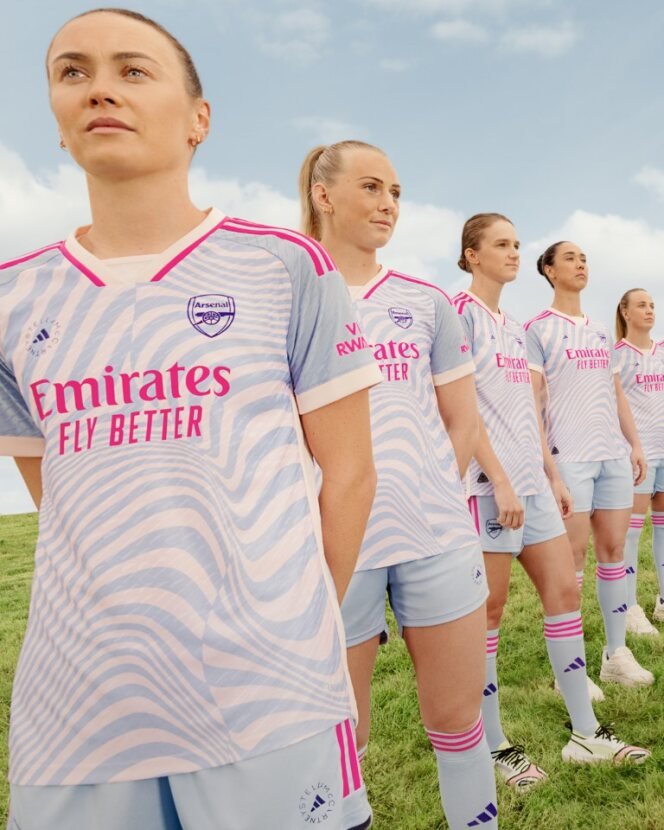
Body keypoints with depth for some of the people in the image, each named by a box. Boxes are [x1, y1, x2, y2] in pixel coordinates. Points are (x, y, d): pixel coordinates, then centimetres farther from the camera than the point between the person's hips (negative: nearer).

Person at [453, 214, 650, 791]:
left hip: (532, 480, 9)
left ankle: (586, 734, 23)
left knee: (564, 591, 10)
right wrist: (500, 480, -18)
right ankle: (495, 746, 15)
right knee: (489, 608, 0)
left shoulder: (515, 326, 19)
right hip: (489, 482, -8)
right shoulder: (461, 311, -6)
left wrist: (553, 477, 16)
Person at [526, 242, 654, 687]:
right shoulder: (538, 329, -1)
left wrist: (635, 443, 13)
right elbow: (532, 397, -7)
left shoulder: (602, 331, 18)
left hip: (614, 453, 6)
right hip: (569, 457, -6)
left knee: (614, 549, 8)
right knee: (572, 557, -2)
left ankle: (617, 654, 20)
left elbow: (617, 393, 19)